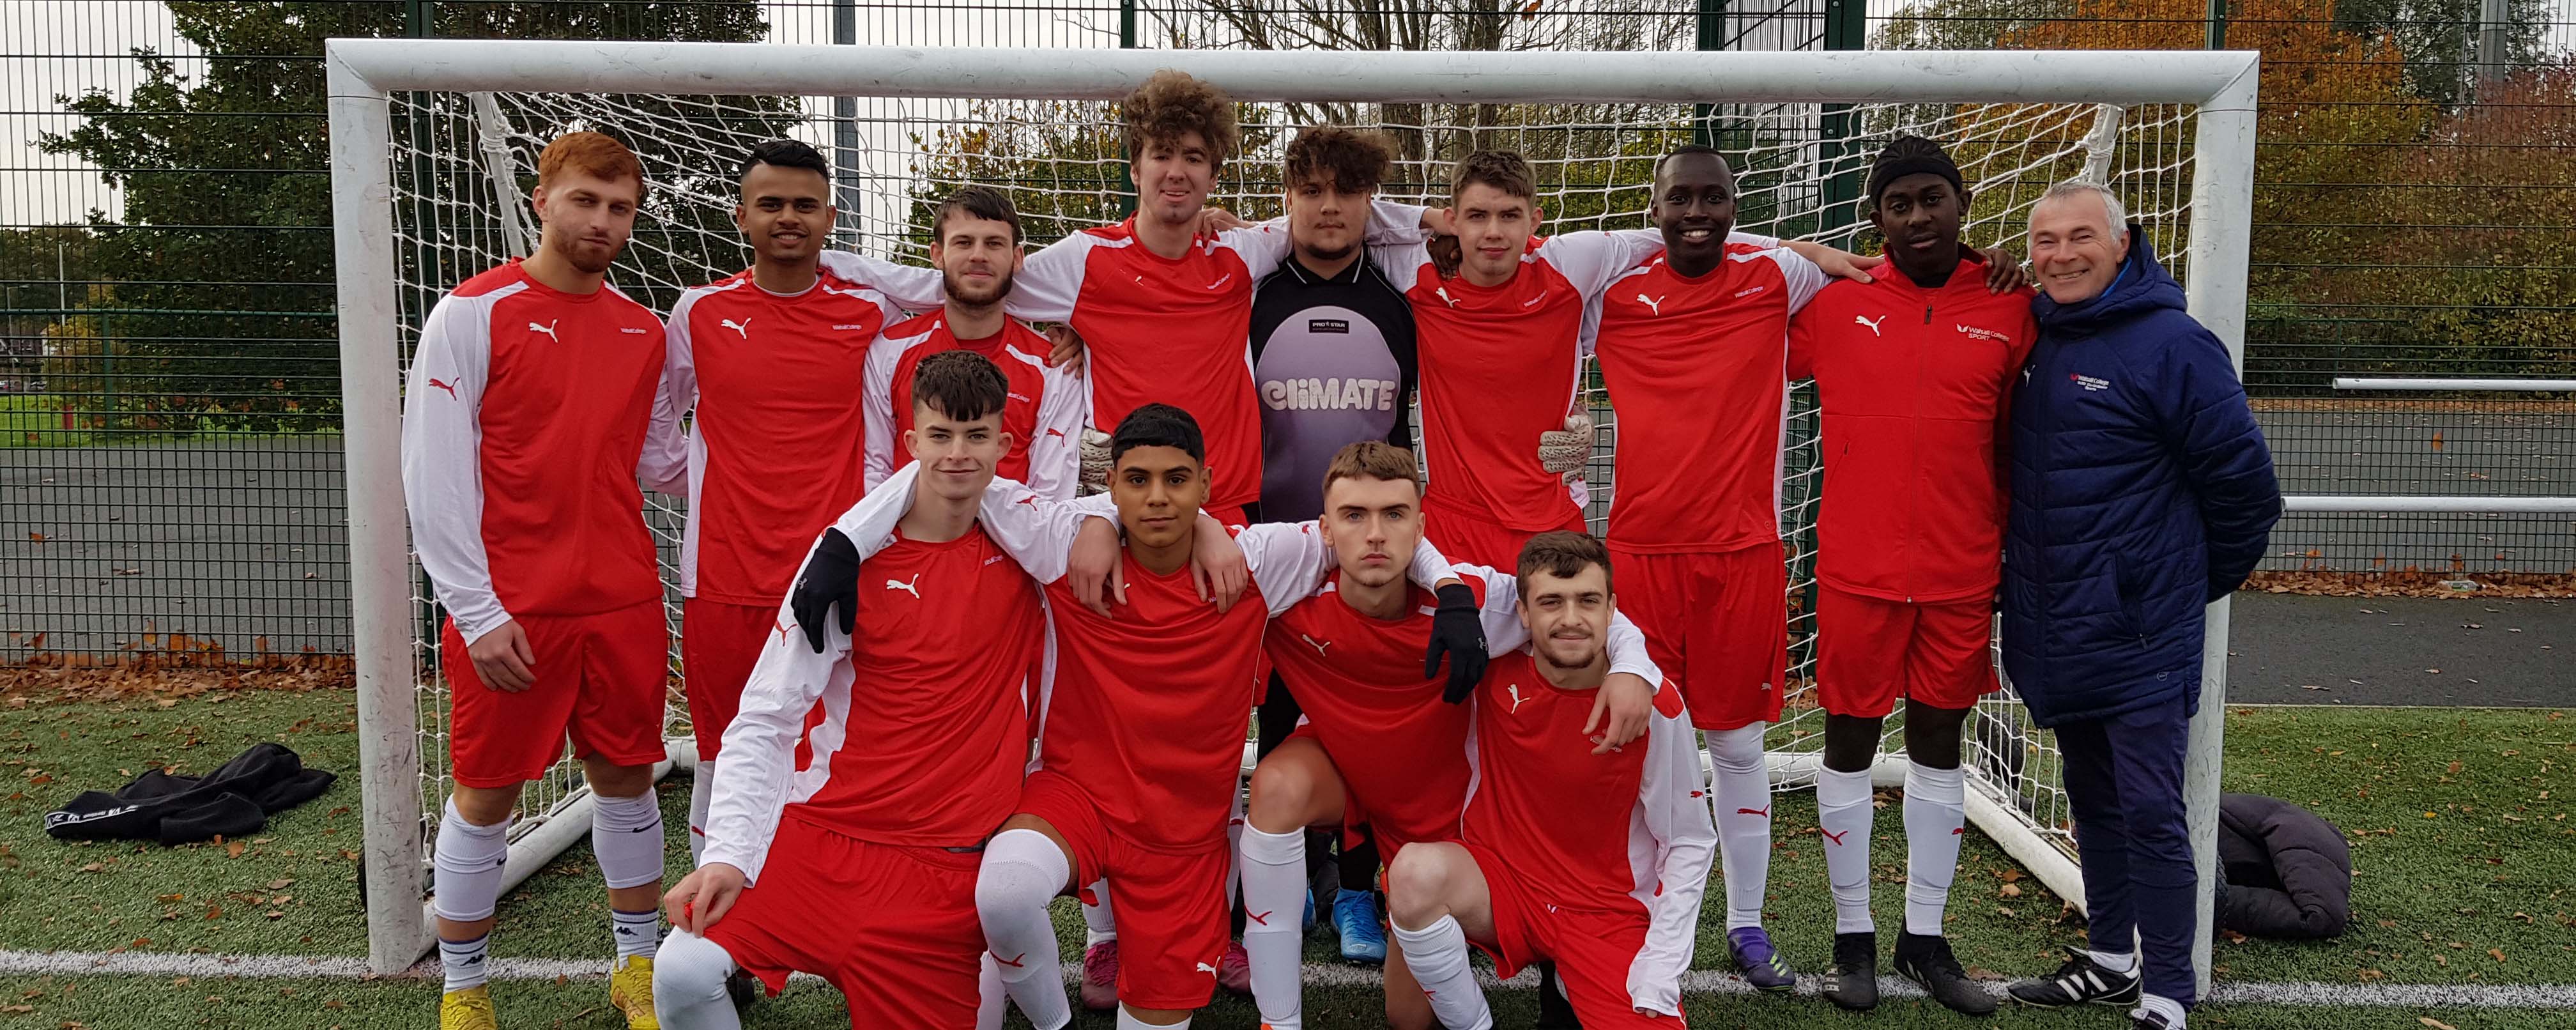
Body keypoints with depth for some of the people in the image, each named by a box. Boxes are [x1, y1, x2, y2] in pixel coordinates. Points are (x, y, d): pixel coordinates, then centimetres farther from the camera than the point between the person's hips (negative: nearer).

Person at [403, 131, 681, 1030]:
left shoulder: (645, 333, 9)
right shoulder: (473, 314, -6)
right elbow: (434, 478, -9)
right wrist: (477, 613, -12)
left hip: (623, 603, 4)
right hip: (510, 612, -4)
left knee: (626, 779, 12)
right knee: (486, 795, 5)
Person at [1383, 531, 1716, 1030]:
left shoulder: (1656, 703, -14)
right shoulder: (1495, 671, -11)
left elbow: (1689, 843, -6)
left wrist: (1659, 976, -12)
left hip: (1609, 912, 0)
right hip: (1498, 881, 0)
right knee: (1415, 871, -30)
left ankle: (1570, 983, 12)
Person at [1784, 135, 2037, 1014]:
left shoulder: (2011, 310, 2)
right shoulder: (1834, 302, -1)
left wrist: (2010, 548, 7)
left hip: (1962, 576, 2)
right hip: (1857, 571, -1)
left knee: (1939, 745, 11)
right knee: (1849, 742, 6)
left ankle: (1924, 940, 26)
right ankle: (1853, 936, 22)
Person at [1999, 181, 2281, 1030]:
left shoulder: (2172, 344, -13)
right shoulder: (2034, 340, 7)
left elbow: (2242, 479, -10)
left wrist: (2199, 580, 1)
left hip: (2139, 635, -7)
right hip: (2054, 633, 7)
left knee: (2151, 815, -1)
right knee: (2093, 803, 18)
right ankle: (2110, 960, 32)